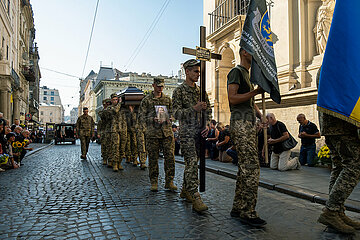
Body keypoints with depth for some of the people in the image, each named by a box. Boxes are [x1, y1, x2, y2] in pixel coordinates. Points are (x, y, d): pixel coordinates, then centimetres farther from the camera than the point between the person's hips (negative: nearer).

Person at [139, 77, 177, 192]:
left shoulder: (167, 99, 14)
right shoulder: (146, 100, 4)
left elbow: (172, 113, 21)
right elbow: (141, 117, 1)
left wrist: (168, 119, -1)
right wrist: (152, 119, -15)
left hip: (167, 132, 3)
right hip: (152, 133, -2)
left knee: (170, 156, -2)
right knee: (153, 158, 3)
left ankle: (169, 182, 8)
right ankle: (153, 182, 15)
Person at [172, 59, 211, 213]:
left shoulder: (201, 91, 16)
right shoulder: (179, 91, -1)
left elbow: (208, 109, 17)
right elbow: (176, 113, -10)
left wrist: (207, 125, 2)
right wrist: (194, 109, -21)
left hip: (200, 132, 6)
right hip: (187, 132, -6)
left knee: (194, 163, 11)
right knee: (191, 163, -12)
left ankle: (185, 190, 26)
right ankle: (195, 198, -12)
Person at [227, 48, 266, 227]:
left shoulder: (247, 75, 28)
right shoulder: (236, 72, -2)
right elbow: (232, 98, -14)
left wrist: (261, 115, 12)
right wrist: (256, 91, -16)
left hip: (249, 125, 10)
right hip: (240, 124, -10)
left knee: (244, 167, 9)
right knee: (251, 167, -13)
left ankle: (238, 208, 16)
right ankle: (247, 212, -6)